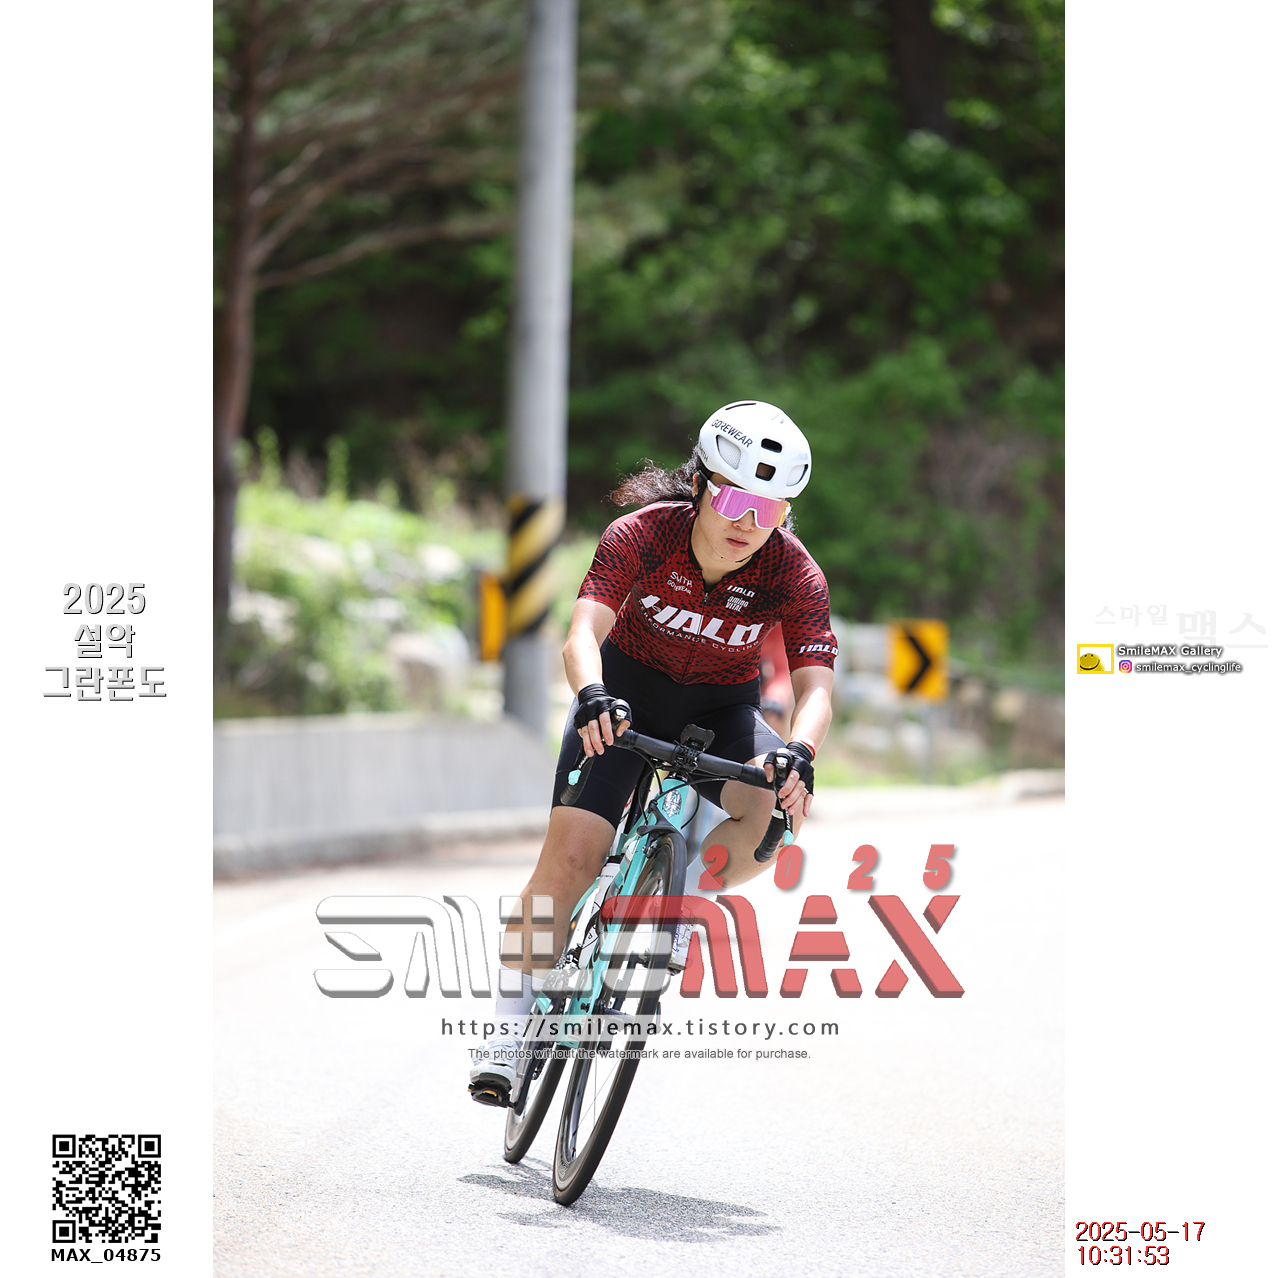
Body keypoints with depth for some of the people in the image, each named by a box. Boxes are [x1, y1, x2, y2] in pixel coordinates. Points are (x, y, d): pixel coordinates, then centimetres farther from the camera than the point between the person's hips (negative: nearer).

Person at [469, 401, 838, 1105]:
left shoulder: (795, 575, -23)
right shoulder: (643, 534, -26)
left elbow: (815, 685, -29)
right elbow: (584, 632, -36)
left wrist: (799, 753, -51)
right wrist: (591, 697, -58)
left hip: (722, 706, 1)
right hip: (629, 684, -1)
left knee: (778, 813, -30)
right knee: (571, 850, -18)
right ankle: (511, 1024, -6)